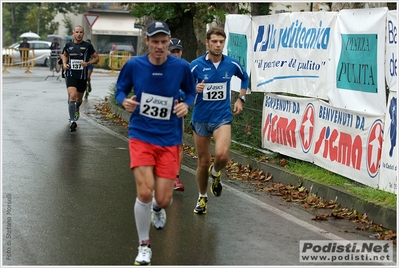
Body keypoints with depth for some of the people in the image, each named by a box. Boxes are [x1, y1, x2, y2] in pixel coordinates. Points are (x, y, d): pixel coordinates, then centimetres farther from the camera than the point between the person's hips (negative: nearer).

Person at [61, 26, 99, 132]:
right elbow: (64, 55, 25)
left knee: (79, 99, 15)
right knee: (72, 96, -21)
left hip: (82, 76, 1)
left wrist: (88, 63, -12)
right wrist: (64, 63, 6)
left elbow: (96, 58, 6)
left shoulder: (87, 46, -1)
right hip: (71, 75, -1)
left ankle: (76, 110, 50)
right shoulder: (68, 45, 4)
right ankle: (72, 121, -22)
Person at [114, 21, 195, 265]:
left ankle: (158, 208, 42)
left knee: (163, 199, -1)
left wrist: (186, 104, -12)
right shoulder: (134, 65, -8)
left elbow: (191, 91, 9)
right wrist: (125, 101, -16)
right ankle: (144, 245, 4)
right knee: (145, 191, -19)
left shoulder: (181, 67, -7)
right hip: (141, 135, -1)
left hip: (169, 139, 1)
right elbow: (120, 90, 6)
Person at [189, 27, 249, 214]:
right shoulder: (196, 65, -8)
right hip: (201, 118, 0)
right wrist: (194, 89, -22)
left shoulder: (232, 64, -2)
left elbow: (244, 78, 20)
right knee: (203, 162, 6)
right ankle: (202, 197, 30)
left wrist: (240, 99, 12)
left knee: (222, 155, -24)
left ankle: (215, 173, 12)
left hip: (222, 117, 0)